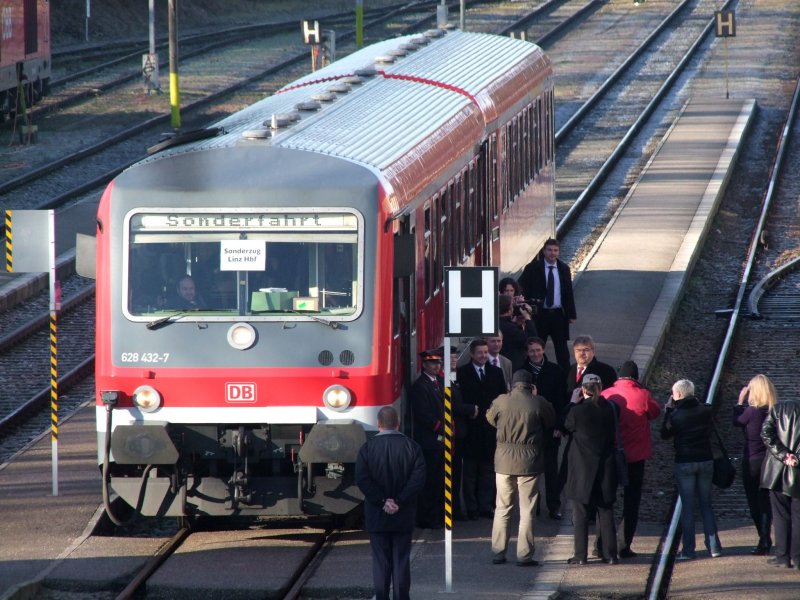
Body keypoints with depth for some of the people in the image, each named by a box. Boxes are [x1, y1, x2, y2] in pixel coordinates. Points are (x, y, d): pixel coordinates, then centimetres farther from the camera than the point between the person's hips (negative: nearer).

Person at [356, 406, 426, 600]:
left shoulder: (368, 448, -4)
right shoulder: (412, 447, -3)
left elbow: (362, 479, -12)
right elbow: (418, 478, -11)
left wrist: (382, 501, -10)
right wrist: (399, 501, -12)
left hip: (377, 516, 0)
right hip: (403, 517, 1)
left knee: (381, 561, 5)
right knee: (402, 561, 6)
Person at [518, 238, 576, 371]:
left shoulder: (564, 269, 7)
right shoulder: (533, 268, -3)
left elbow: (569, 292, 11)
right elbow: (521, 288, -2)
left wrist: (571, 314, 8)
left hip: (558, 314, 2)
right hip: (540, 314, -2)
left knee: (562, 350, 6)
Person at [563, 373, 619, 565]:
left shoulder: (577, 411, -15)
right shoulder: (609, 409, -5)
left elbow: (567, 426, 3)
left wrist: (573, 401, 5)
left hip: (582, 468, -3)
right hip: (605, 468, 3)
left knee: (581, 514, 4)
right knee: (606, 513, 10)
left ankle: (580, 555, 3)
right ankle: (610, 554, 10)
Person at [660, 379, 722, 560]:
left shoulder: (676, 414, -11)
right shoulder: (705, 411, -1)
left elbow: (665, 434, 3)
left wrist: (668, 409, 4)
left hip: (684, 462, -3)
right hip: (705, 460, 3)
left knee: (687, 506, 1)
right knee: (706, 504, 12)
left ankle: (688, 550, 0)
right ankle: (714, 546, 9)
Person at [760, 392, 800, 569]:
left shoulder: (777, 409, 4)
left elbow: (766, 433, -9)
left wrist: (783, 455, -11)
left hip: (777, 470, 0)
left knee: (781, 515, 8)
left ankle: (783, 556, 8)